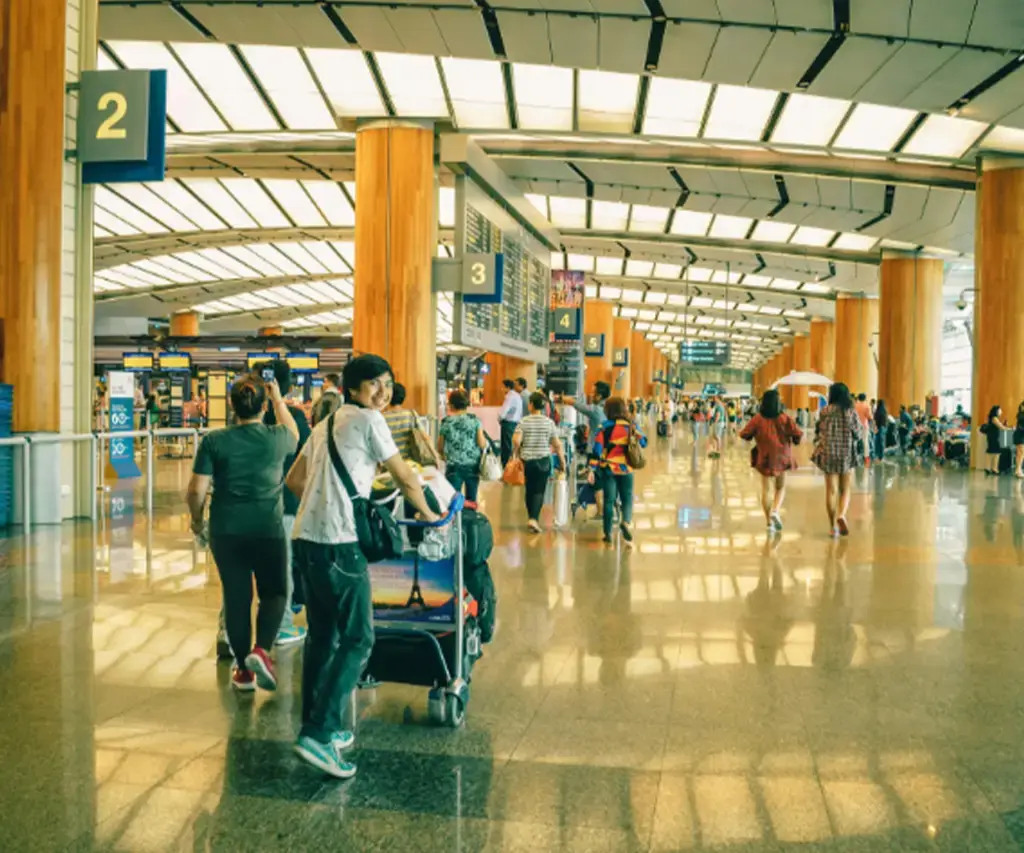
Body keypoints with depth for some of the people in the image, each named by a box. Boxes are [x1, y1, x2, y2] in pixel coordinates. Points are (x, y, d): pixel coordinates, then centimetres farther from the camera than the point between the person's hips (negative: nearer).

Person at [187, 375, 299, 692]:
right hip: (268, 529, -1)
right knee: (274, 593, 16)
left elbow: (197, 489, -6)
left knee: (236, 597, 11)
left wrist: (197, 519, 12)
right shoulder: (276, 438, -5)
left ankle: (243, 670, 20)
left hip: (226, 531, 1)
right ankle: (261, 650, -6)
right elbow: (294, 433, 21)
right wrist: (278, 398, 28)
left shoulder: (214, 441, -5)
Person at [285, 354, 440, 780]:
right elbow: (404, 477, 0)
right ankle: (318, 733, -8)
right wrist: (428, 515, 14)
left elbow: (293, 480, 24)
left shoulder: (326, 423, 21)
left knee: (322, 635, 15)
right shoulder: (369, 420, -4)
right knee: (358, 639, -4)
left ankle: (317, 727, 23)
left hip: (306, 537, 9)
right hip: (338, 543, -9)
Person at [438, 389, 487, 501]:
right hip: (473, 465, 1)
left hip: (454, 466, -1)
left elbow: (440, 448, 7)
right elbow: (482, 444, -6)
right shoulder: (475, 420, -2)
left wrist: (445, 457, 28)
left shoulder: (446, 422, -1)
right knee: (471, 500, 12)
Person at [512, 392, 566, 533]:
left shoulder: (524, 422, -4)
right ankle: (534, 519, -17)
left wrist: (517, 454, 2)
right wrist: (562, 460, 9)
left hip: (527, 460, 1)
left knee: (529, 490, 15)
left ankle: (531, 518, 26)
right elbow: (557, 444, -2)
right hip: (543, 460, -1)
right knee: (539, 491, 0)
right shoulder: (549, 422, -2)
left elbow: (516, 441, -15)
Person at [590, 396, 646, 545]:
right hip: (626, 469, 1)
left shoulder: (604, 427, -8)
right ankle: (626, 521, -17)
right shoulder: (631, 426, -2)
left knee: (609, 500, 8)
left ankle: (608, 533, 11)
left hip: (608, 468, -1)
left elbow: (597, 448, -11)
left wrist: (592, 469, -8)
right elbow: (643, 443, 9)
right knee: (627, 498, 12)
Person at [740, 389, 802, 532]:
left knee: (765, 490, 8)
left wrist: (753, 437, 15)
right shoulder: (784, 418, -9)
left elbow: (744, 434, -7)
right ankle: (775, 511, -9)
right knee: (781, 488, 16)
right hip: (780, 457, -1)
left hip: (764, 457, 1)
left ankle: (770, 522, 5)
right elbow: (797, 433, -13)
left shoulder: (758, 418, -7)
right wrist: (795, 440, 9)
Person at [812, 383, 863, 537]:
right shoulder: (851, 412, -4)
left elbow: (820, 433, 2)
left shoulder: (825, 412, -4)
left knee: (831, 490, 7)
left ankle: (833, 525, 7)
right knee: (845, 489, 11)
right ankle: (841, 515, -14)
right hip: (847, 454, 0)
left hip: (828, 454, 0)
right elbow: (859, 434, 0)